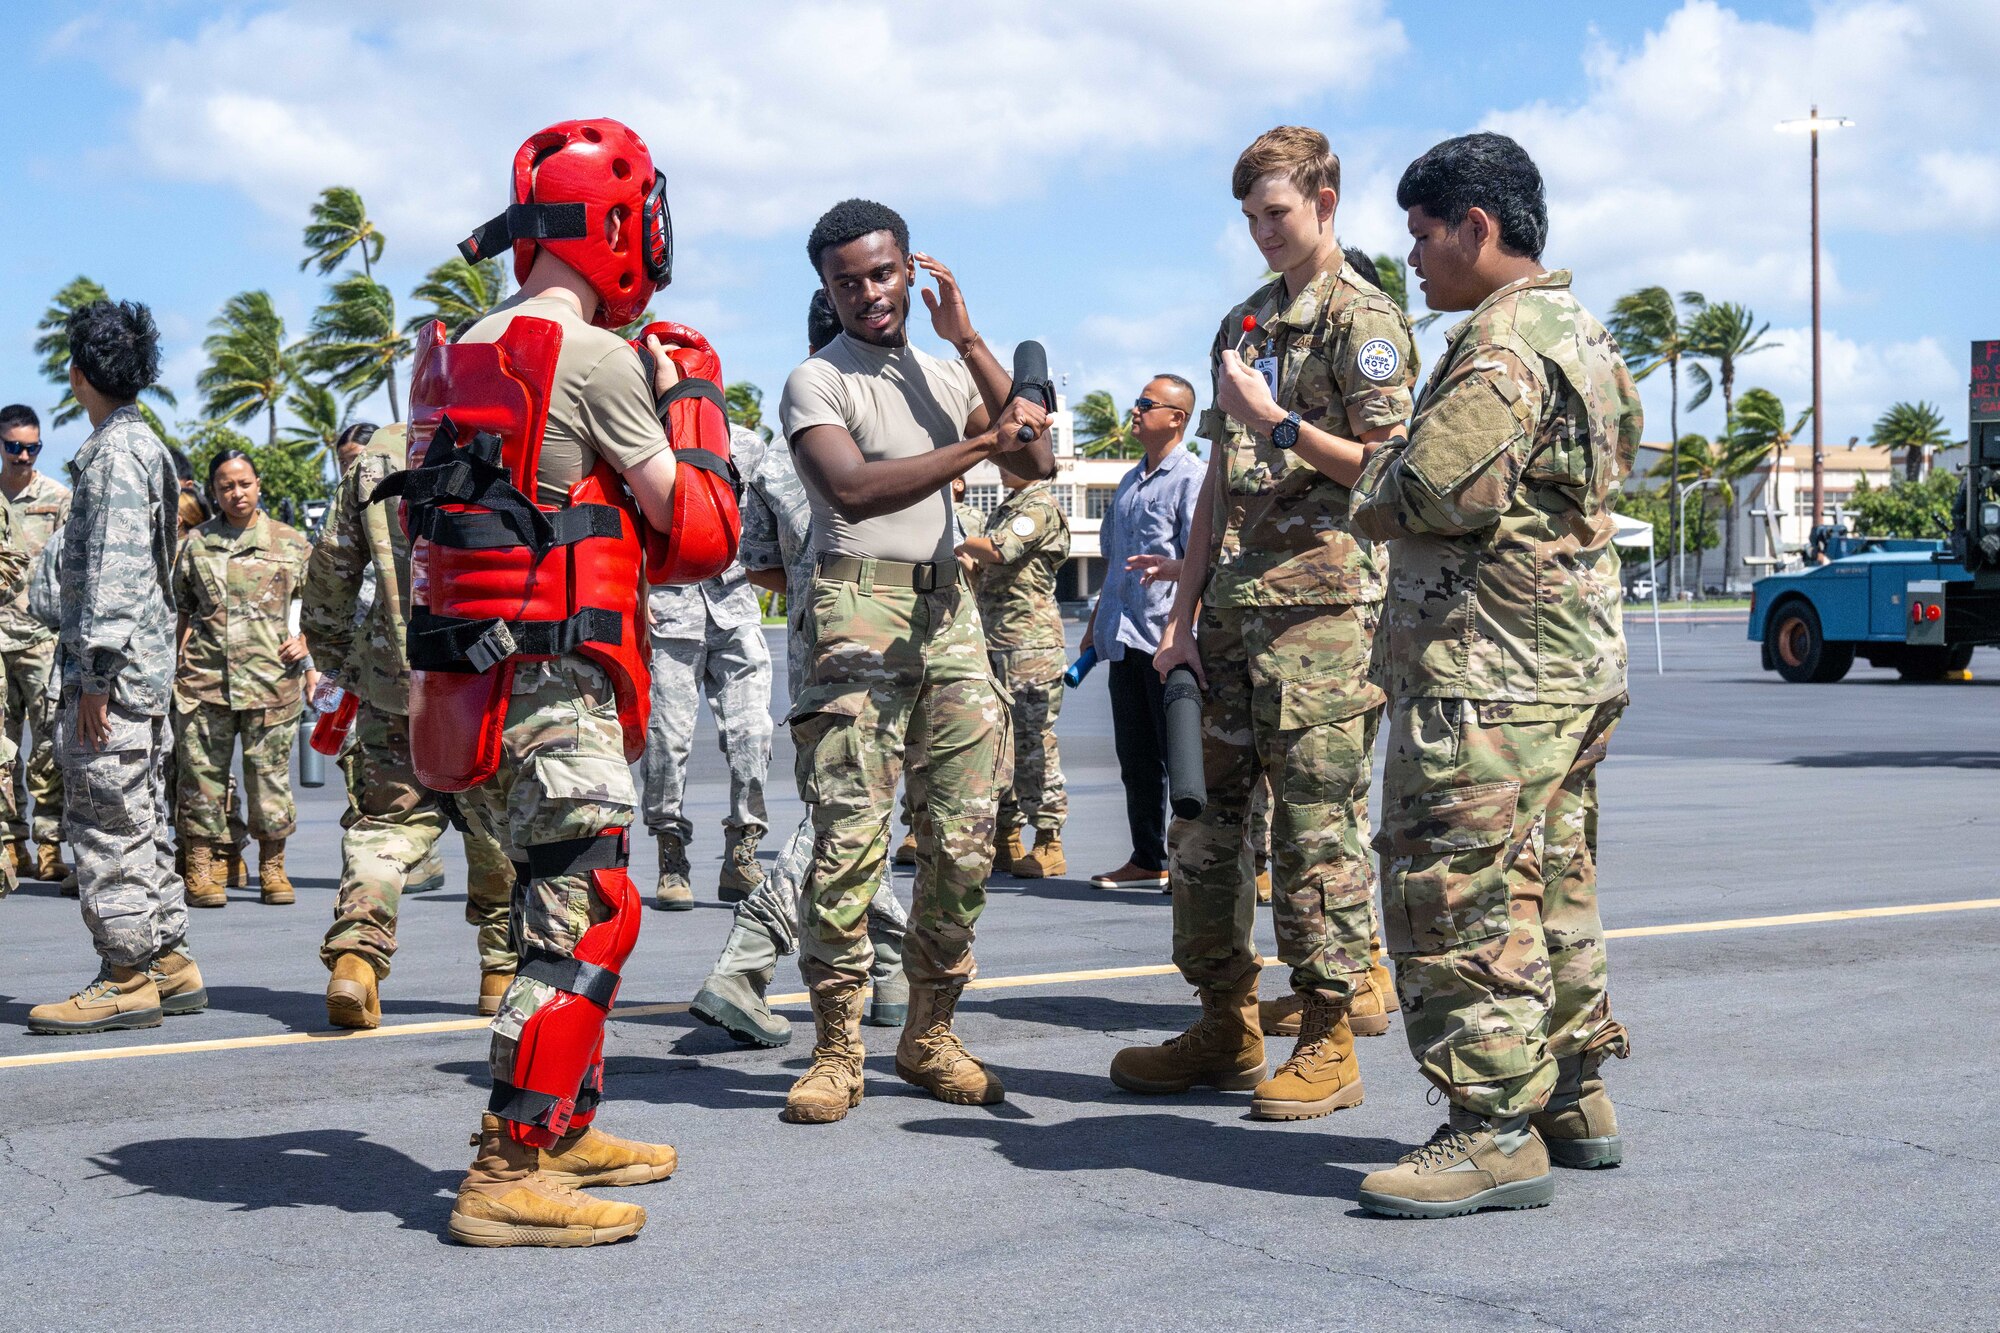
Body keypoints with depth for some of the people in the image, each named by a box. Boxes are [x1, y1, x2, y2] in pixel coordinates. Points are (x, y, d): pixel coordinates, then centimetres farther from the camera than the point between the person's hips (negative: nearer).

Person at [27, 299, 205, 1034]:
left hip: (113, 669, -10)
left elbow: (114, 574, -21)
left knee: (107, 822, -6)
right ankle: (168, 964, 19)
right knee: (138, 820, 14)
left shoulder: (115, 453, -13)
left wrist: (95, 676, -21)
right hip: (145, 669, 10)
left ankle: (126, 979, -3)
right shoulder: (145, 445, 18)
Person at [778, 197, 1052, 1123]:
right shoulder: (816, 382, 1)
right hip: (859, 611, -6)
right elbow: (852, 489, -17)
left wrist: (969, 341, 3)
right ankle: (836, 1051, -3)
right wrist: (979, 445, -19)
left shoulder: (941, 377, 20)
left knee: (964, 837, 3)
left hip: (947, 607, 6)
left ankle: (930, 1035, 14)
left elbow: (1037, 462, 7)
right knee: (850, 835, -11)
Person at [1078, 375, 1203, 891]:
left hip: (1169, 634, -8)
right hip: (1125, 637, 8)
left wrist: (1169, 569, -30)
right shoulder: (1129, 481, 21)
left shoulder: (1192, 479, -6)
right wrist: (1096, 623, 25)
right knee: (1135, 755, 10)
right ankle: (1147, 860, 16)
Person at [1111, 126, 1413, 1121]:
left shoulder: (1362, 317, -3)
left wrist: (1276, 421, -15)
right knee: (1206, 814, 9)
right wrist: (1183, 616, 16)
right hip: (1233, 604, 8)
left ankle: (1328, 1042, 2)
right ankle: (1225, 1028, 18)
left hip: (1320, 604, -8)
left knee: (1317, 822, -5)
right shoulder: (1242, 325, 20)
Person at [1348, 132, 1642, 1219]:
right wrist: (1400, 496, 8)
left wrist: (1374, 499, -2)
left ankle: (1498, 1127, -6)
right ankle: (1573, 1097, 24)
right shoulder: (1582, 334, 19)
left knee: (1461, 893, -8)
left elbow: (1439, 485, -25)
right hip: (1576, 656, 11)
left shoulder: (1505, 339, -15)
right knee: (1549, 883, 16)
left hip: (1489, 670, -11)